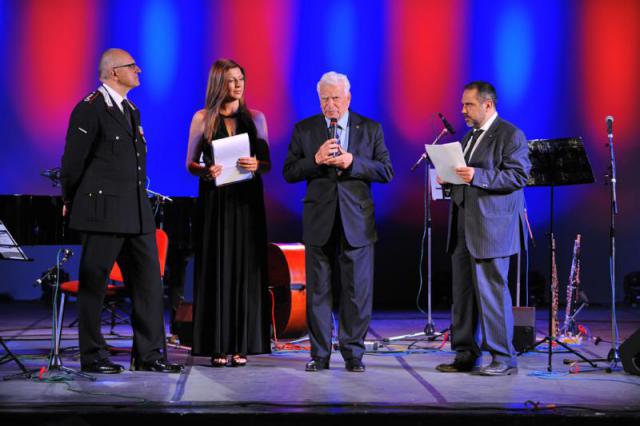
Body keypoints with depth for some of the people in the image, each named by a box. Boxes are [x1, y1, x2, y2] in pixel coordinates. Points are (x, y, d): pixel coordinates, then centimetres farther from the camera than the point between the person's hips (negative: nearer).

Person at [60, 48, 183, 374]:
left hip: (137, 212, 8)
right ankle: (92, 356, 11)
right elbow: (73, 160, -8)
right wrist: (70, 203, 1)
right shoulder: (90, 109, -9)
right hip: (103, 210, -8)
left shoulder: (130, 110, 17)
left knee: (148, 281, 6)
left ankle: (148, 355, 11)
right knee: (93, 283, 2)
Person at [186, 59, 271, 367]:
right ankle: (217, 345, 2)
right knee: (216, 269, -2)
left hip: (247, 202, 2)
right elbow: (190, 163, 4)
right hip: (214, 201, -1)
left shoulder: (255, 118, 8)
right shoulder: (202, 118, 4)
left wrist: (256, 165, -14)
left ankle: (241, 345, 4)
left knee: (245, 270, 0)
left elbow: (267, 163, 8)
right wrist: (205, 171, -16)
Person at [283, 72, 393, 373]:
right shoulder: (304, 130, 7)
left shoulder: (370, 129, 6)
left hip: (356, 222, 0)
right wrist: (316, 159, -16)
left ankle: (353, 353, 11)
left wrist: (352, 162, -14)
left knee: (356, 290, 2)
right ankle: (319, 353, 12)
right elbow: (289, 172, 2)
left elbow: (386, 172, 0)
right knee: (318, 290, 4)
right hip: (319, 221, 1)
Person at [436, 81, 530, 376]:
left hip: (491, 228, -9)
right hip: (463, 228, 9)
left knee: (491, 291, -7)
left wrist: (478, 176, -23)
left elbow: (519, 175, -16)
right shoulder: (469, 137, 21)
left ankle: (504, 359, 0)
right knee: (462, 293, 10)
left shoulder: (511, 135, -5)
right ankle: (466, 355, 17)